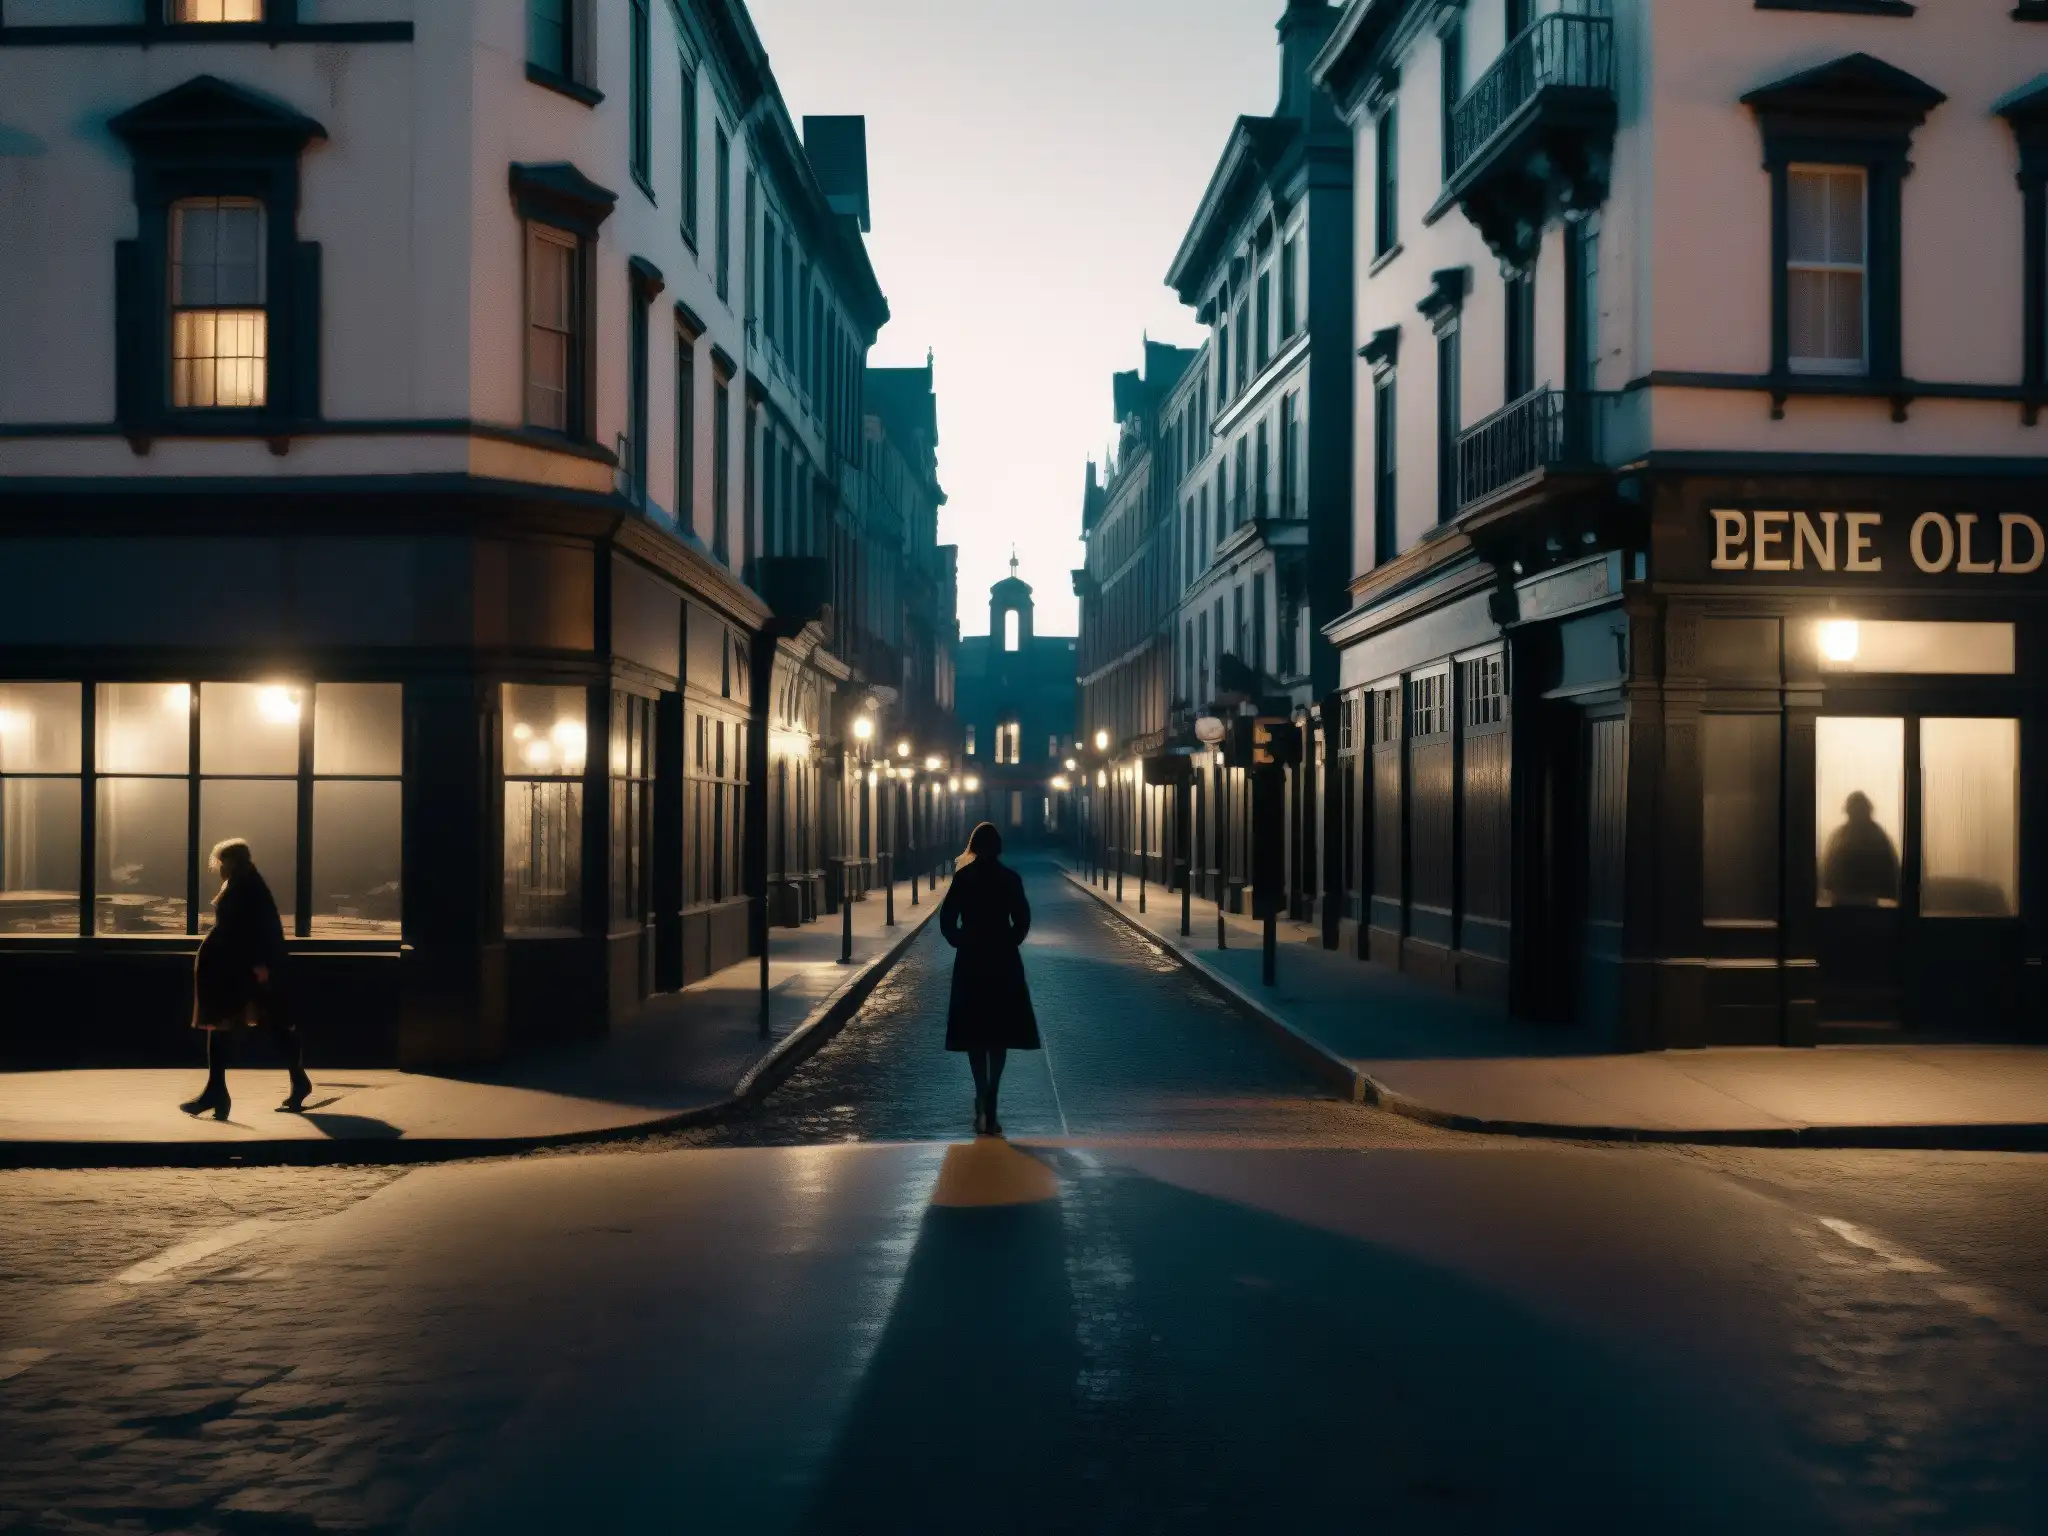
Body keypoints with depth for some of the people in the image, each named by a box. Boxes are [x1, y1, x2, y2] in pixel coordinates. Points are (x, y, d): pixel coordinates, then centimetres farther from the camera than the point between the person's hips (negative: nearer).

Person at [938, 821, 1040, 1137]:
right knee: (1000, 1033, 5)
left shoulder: (963, 877, -2)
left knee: (974, 1032, 10)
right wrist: (1010, 943, 8)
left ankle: (982, 1098, 0)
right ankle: (990, 1103, -5)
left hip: (970, 962, 0)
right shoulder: (1009, 877, -3)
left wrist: (960, 942, 8)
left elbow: (947, 918, -7)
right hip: (1004, 962, 0)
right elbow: (1022, 919, -7)